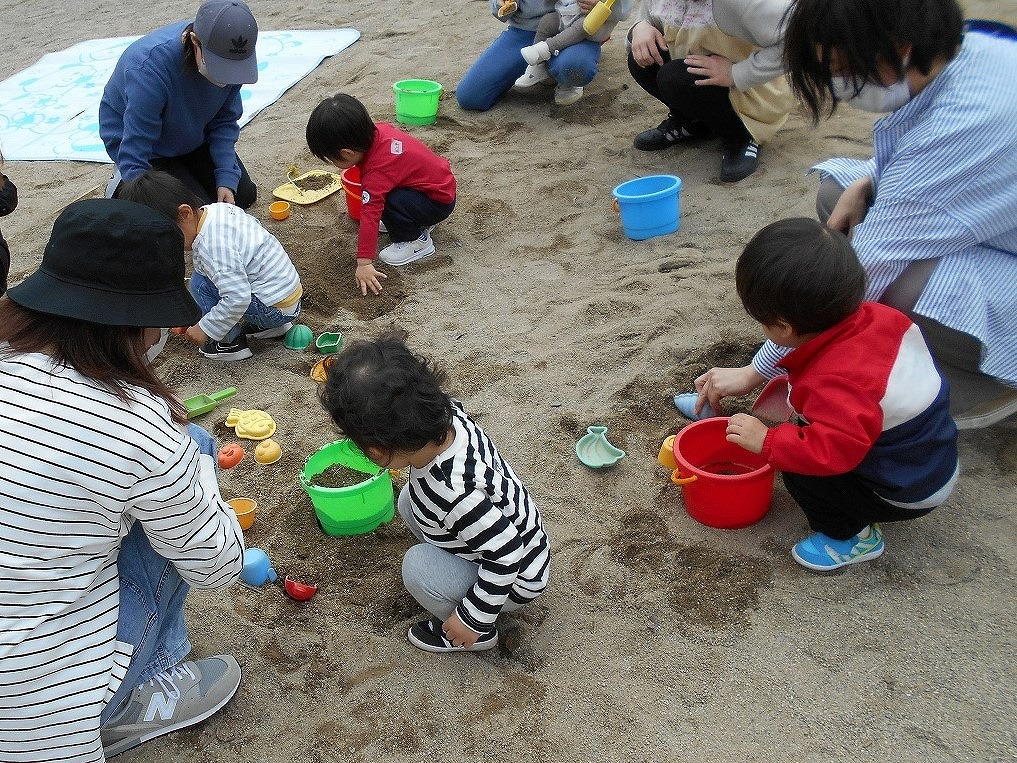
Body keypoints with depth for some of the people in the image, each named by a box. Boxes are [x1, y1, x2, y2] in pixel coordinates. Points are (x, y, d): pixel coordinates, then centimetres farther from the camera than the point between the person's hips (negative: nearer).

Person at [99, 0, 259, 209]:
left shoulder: (233, 57, -25)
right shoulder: (148, 69, -41)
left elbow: (225, 121, -12)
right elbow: (134, 155, -38)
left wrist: (227, 180, -22)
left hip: (193, 139, 6)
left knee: (244, 195, 7)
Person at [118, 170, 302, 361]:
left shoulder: (211, 246, -25)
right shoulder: (218, 209, 1)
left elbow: (237, 299, -31)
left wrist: (204, 329, -17)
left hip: (276, 309, -10)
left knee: (201, 284, -11)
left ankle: (231, 342, 3)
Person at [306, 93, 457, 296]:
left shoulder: (376, 173, -30)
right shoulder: (379, 129, -9)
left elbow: (370, 217, -31)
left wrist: (364, 263, -29)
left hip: (440, 203, -9)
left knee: (389, 201, -28)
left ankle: (417, 241, -6)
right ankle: (419, 223, 17)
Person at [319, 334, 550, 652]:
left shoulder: (451, 493, -41)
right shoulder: (448, 415, -21)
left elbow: (507, 555, -33)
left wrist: (472, 618, -20)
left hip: (516, 579, -8)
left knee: (418, 568, -21)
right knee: (409, 501, 4)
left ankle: (478, 634, 5)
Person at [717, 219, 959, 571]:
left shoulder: (834, 383, -39)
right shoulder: (873, 316, -13)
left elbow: (834, 451, -43)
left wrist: (767, 441, -35)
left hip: (907, 494, -9)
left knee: (799, 472, -18)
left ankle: (850, 535, 4)